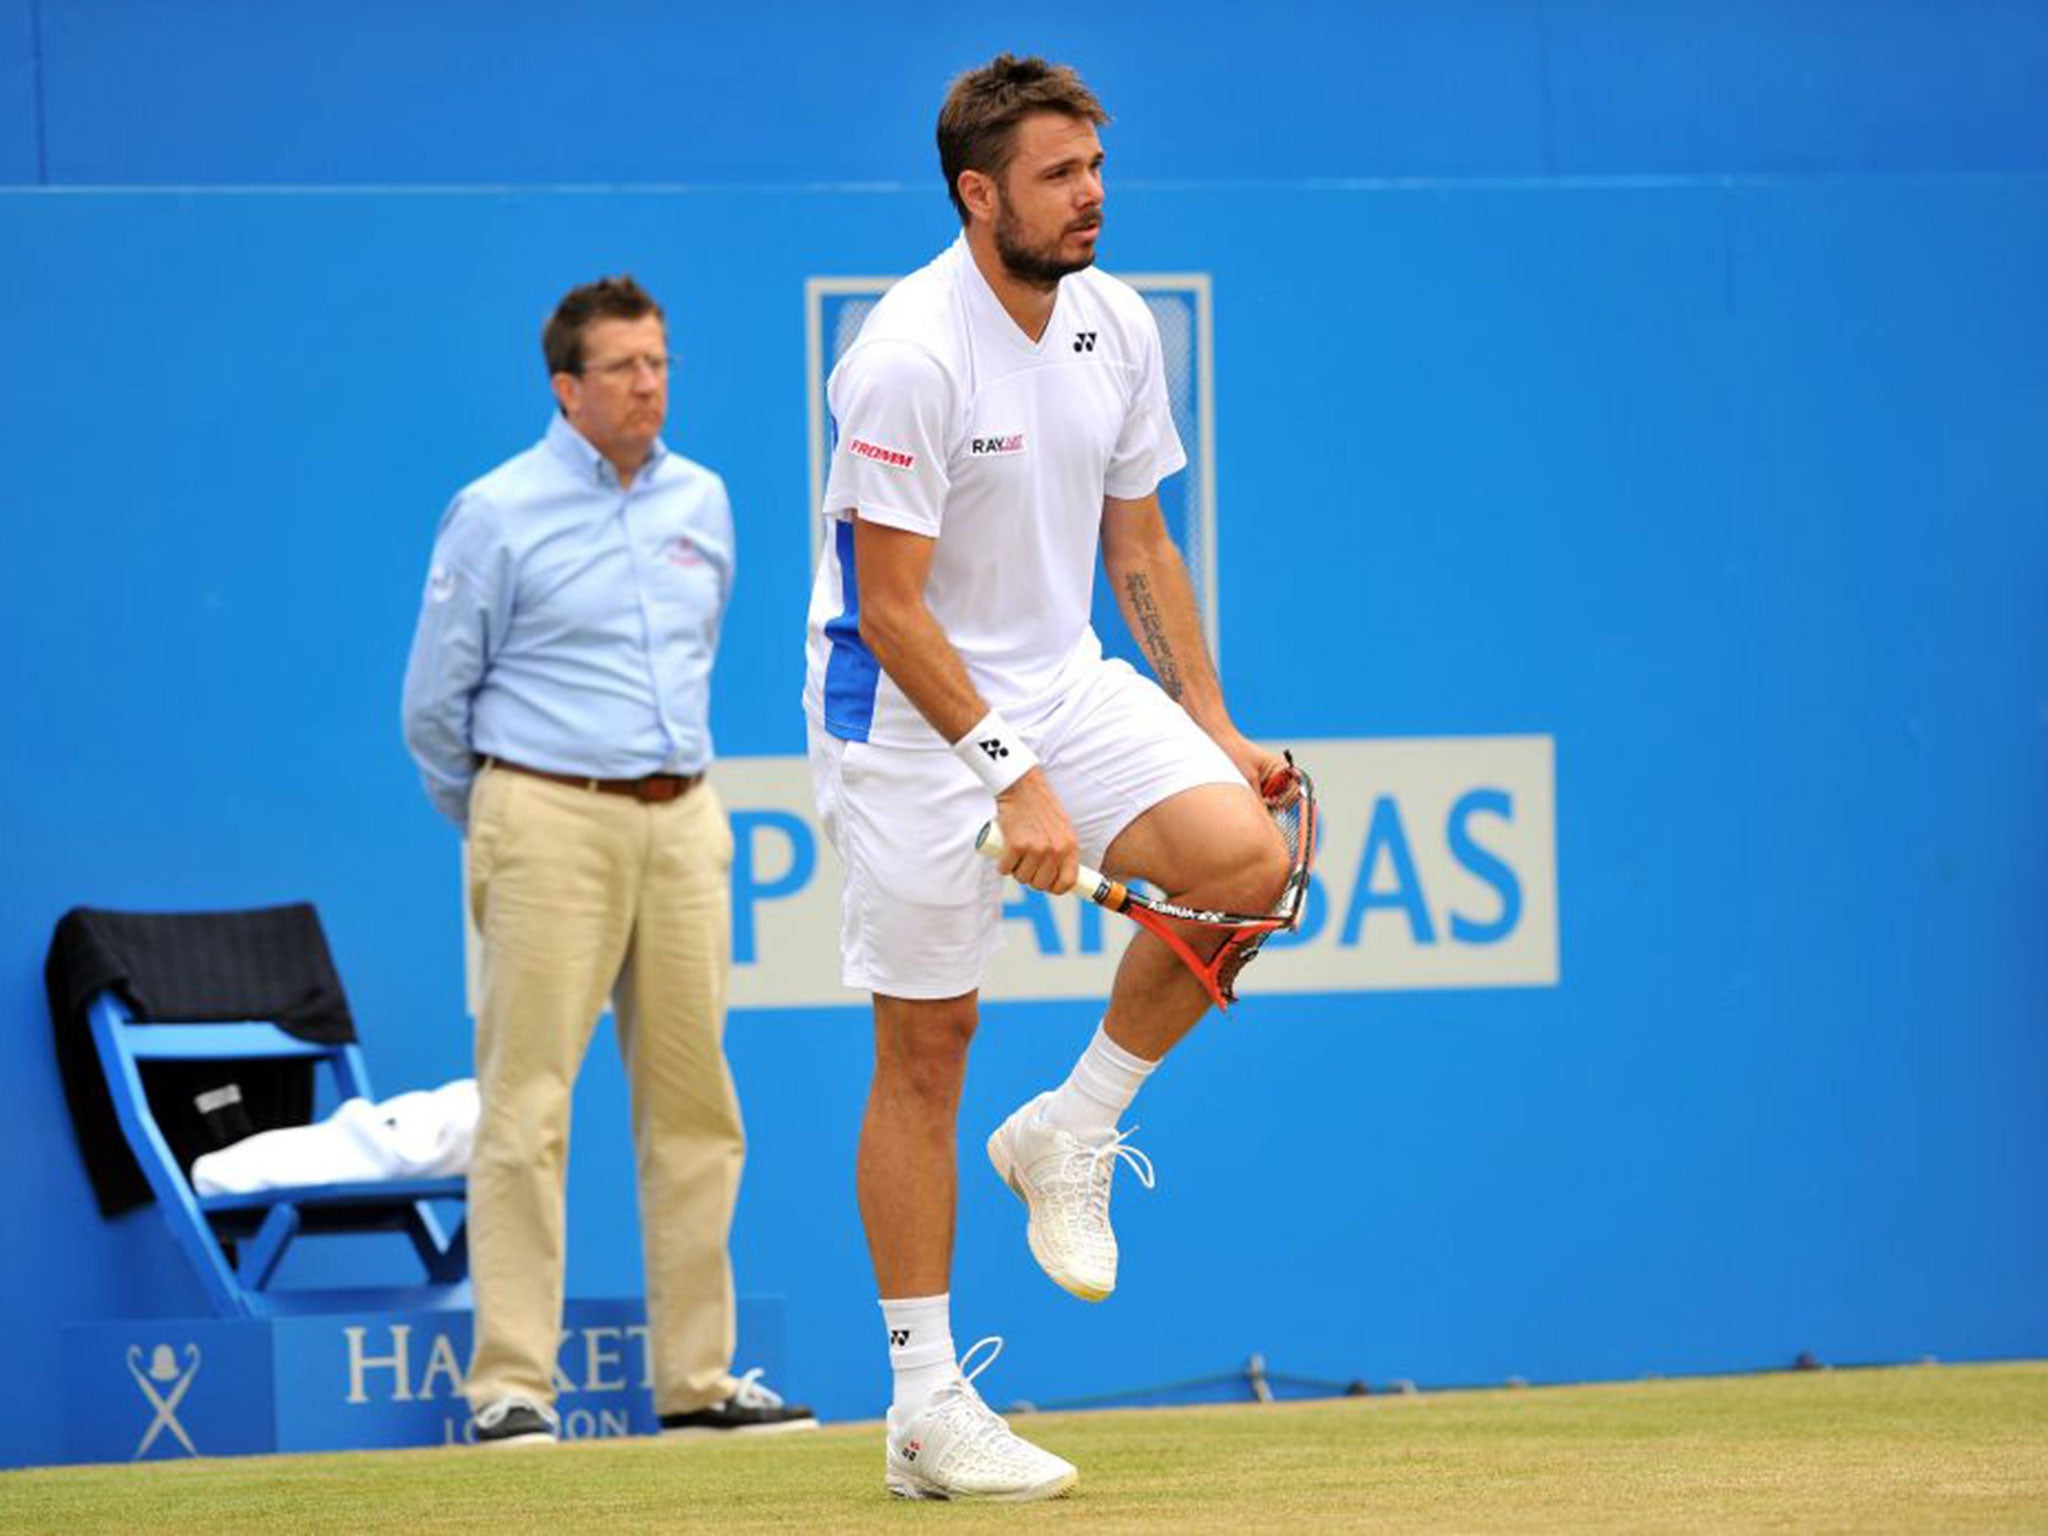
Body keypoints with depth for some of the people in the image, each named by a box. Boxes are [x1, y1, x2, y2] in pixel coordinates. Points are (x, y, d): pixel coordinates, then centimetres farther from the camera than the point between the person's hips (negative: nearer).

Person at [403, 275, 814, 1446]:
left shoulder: (702, 503, 11)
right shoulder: (498, 514, -5)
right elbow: (435, 703, 1)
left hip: (681, 822, 5)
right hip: (551, 823, -5)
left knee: (694, 1108, 6)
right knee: (529, 1107, -7)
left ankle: (697, 1380, 11)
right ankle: (512, 1384, -7)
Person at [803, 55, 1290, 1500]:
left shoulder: (1113, 324, 2)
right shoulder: (908, 359, -19)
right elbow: (892, 611, -20)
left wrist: (1209, 725, 7)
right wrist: (1016, 778, -23)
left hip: (1064, 679, 6)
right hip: (912, 718, -6)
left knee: (1245, 853, -19)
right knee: (927, 1049, -2)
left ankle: (1071, 1132, 2)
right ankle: (927, 1407, 6)